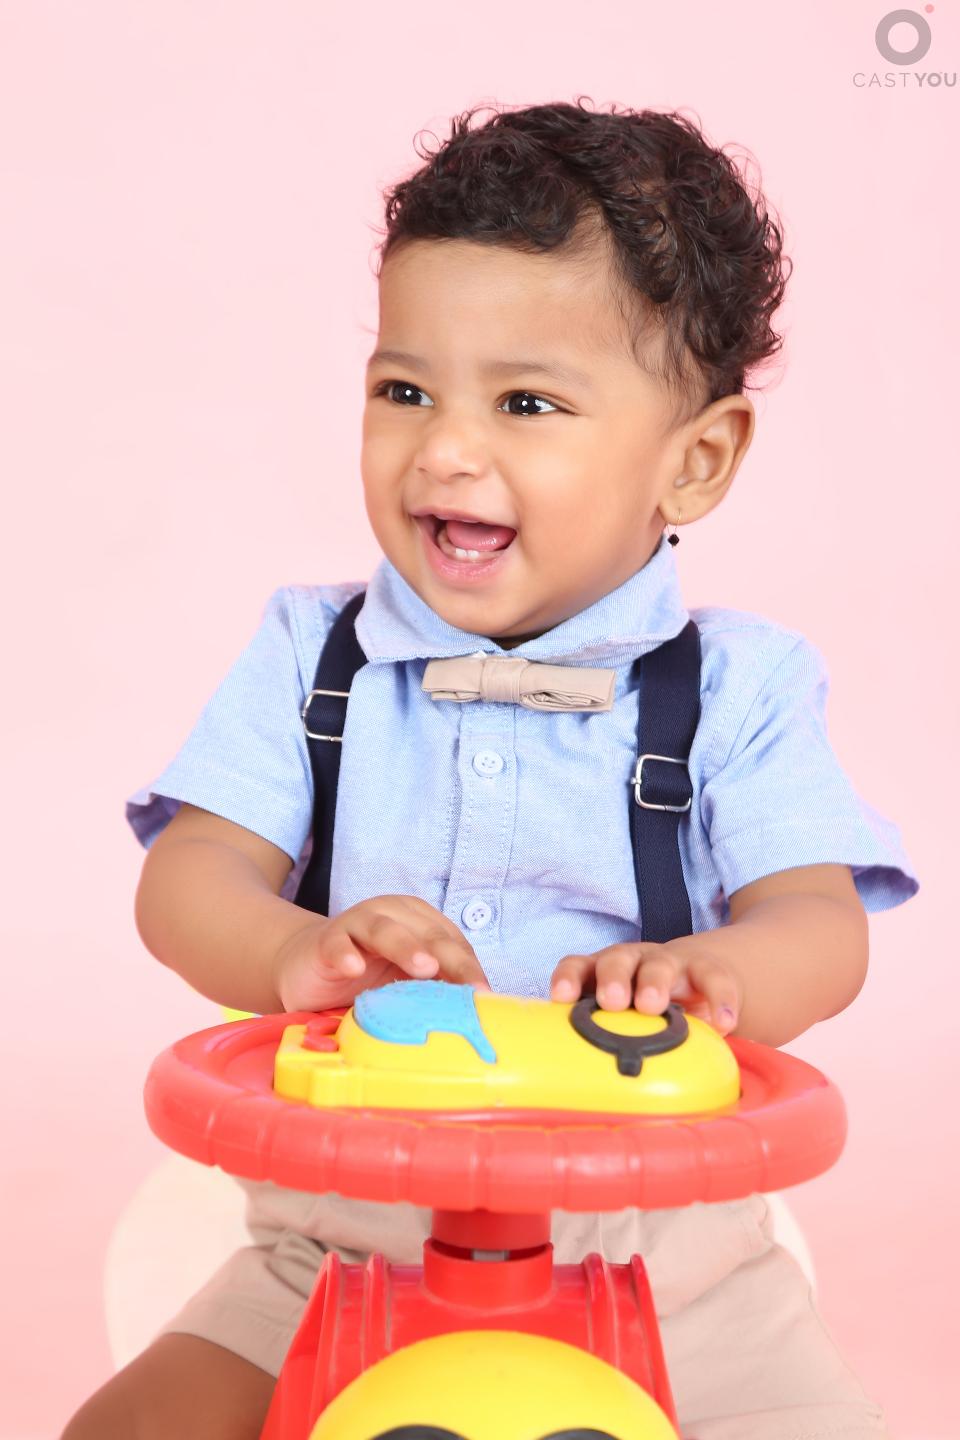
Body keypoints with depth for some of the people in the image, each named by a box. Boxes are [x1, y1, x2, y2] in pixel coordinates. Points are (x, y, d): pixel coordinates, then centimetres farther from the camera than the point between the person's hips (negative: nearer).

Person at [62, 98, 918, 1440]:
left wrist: (702, 973, -36)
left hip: (663, 1252, 0)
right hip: (340, 1243, 1)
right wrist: (294, 952, -31)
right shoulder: (311, 655, 1)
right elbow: (187, 880, -7)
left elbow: (821, 926, -11)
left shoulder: (740, 687, -2)